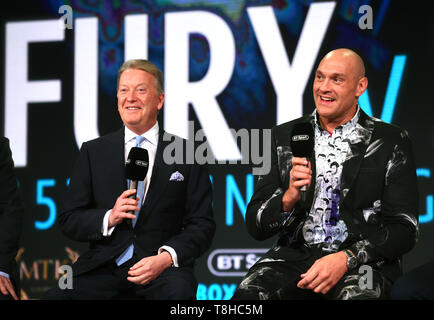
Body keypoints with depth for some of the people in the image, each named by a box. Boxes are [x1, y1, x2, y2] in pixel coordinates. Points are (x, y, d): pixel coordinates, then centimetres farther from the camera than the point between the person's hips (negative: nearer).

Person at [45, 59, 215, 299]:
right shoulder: (93, 152, 13)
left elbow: (202, 224, 5)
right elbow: (68, 219, 11)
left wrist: (166, 257, -13)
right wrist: (108, 218, -9)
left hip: (164, 270, -1)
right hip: (103, 268, 2)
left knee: (178, 292, -37)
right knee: (55, 296, -27)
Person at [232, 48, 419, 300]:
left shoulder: (391, 142, 3)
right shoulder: (284, 136, 11)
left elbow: (404, 229, -2)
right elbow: (255, 226, 9)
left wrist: (346, 259, -17)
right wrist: (289, 198, -13)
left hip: (363, 260, -2)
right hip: (293, 256, 2)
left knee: (358, 295, -37)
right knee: (248, 294, -29)